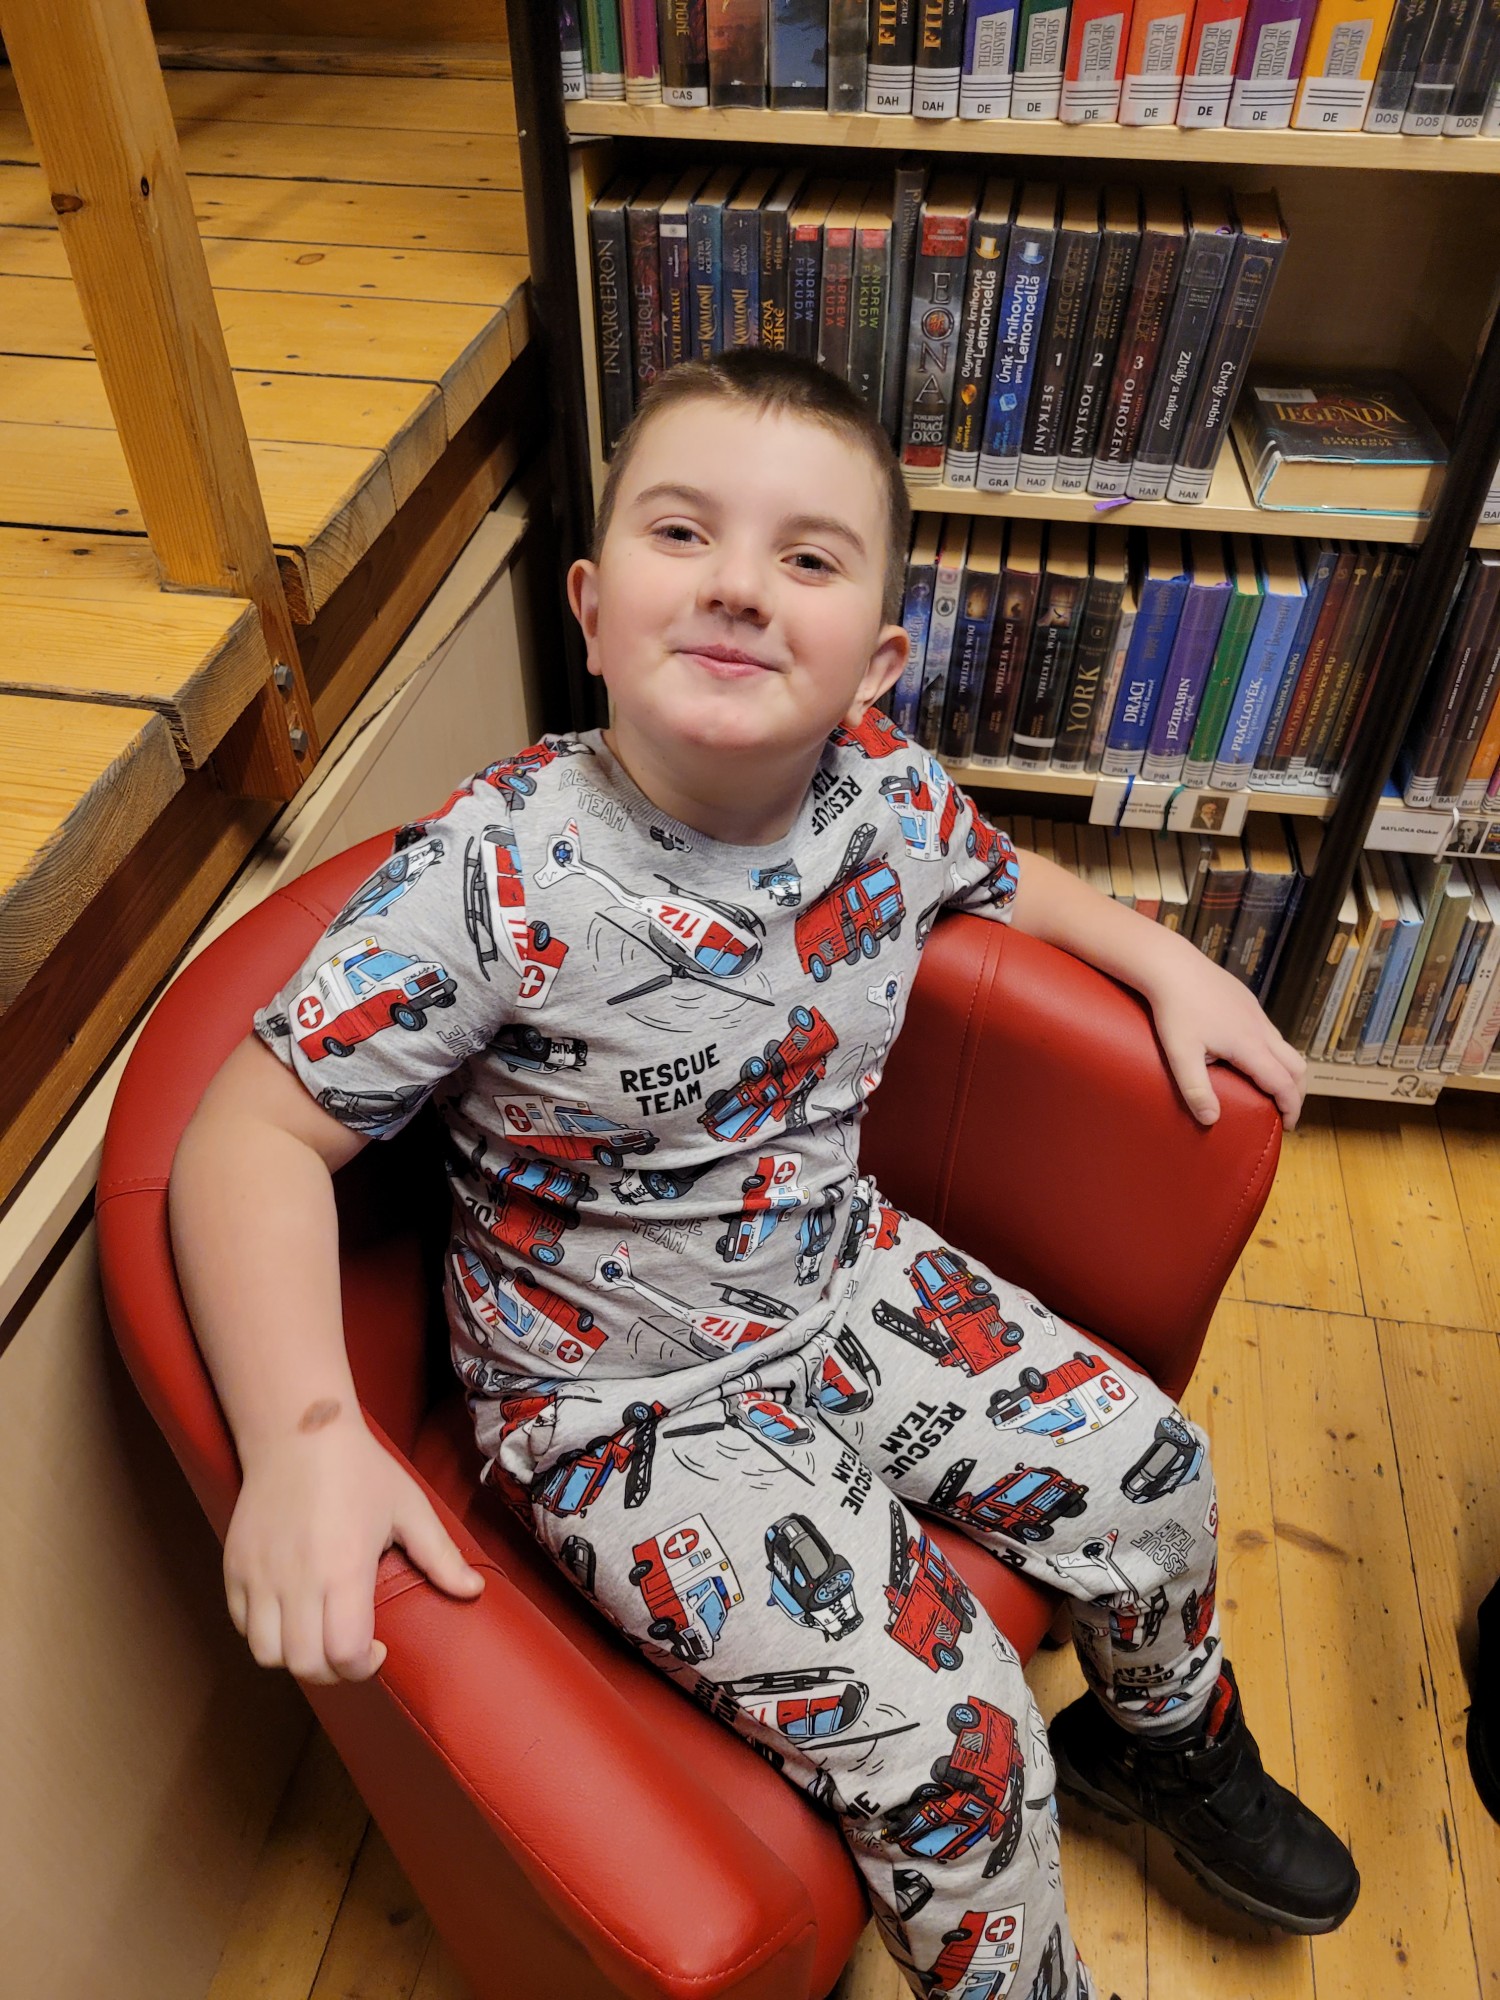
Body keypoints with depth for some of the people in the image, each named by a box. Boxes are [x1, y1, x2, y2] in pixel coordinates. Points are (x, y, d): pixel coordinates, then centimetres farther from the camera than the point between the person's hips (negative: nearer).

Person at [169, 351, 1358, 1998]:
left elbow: (1001, 878, 15)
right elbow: (257, 1130, -22)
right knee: (954, 1755, -11)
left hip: (849, 1281, 6)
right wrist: (303, 1440, -33)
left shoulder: (889, 792, -10)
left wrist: (1167, 961, 3)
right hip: (623, 1394, -5)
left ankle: (1164, 1736, 47)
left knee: (1148, 1473, 10)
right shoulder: (494, 874, -27)